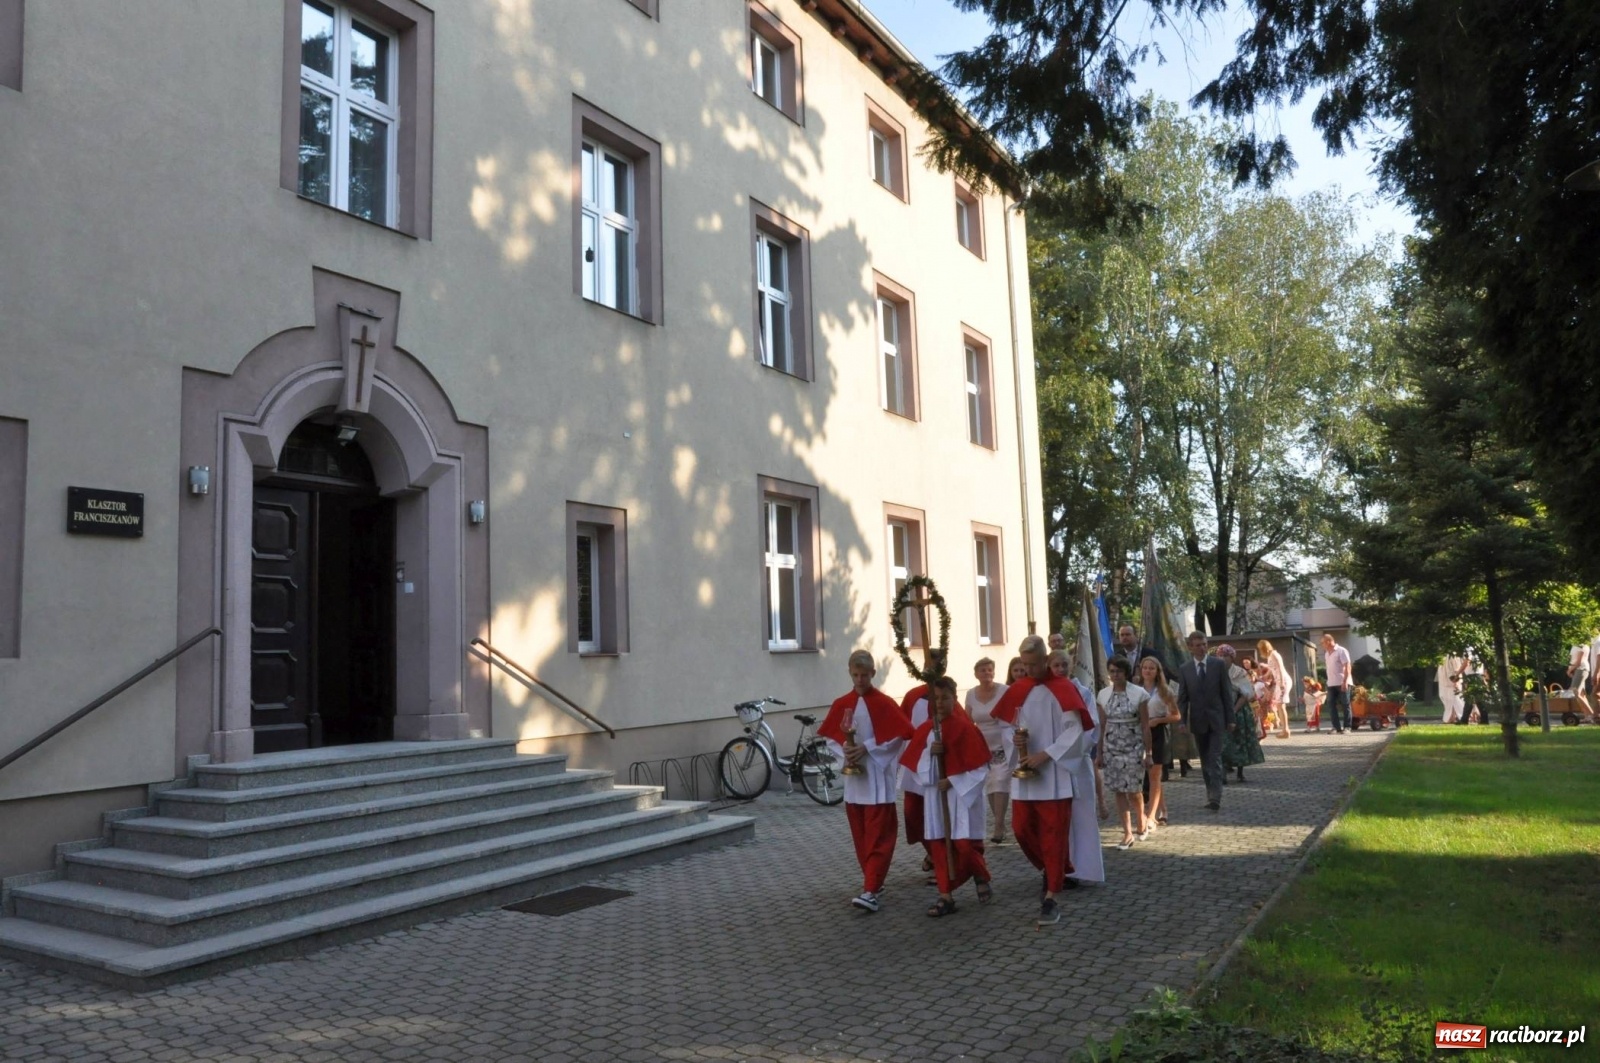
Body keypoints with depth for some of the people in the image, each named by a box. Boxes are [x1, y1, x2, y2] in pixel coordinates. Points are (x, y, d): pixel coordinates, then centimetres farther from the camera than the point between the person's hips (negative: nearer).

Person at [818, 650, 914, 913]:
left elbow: (898, 737, -10)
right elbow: (830, 738, 10)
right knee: (860, 835, 13)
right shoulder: (841, 704, 5)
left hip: (878, 778, -5)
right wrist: (844, 750, -10)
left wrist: (867, 748, -15)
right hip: (853, 777, 5)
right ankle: (873, 880, 27)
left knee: (877, 836, -6)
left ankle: (870, 890, -9)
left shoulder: (884, 703, -8)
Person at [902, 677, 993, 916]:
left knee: (964, 844, -5)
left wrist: (953, 781, -14)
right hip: (935, 795, 5)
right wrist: (929, 752, -13)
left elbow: (980, 766, -10)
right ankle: (946, 896, 10)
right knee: (938, 845, 3)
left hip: (962, 793, -5)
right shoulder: (924, 730, 6)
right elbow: (916, 764, 6)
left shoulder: (965, 727, -9)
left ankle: (982, 878, 24)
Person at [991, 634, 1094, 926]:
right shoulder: (1016, 690, 8)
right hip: (1024, 774, 5)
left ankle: (1050, 897, 4)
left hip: (1054, 774, -5)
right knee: (1022, 828, 6)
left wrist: (1046, 755, -19)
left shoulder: (1063, 689, -6)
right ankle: (1054, 871, 31)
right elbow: (1009, 728, 12)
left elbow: (1074, 730, -12)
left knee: (1053, 834, -2)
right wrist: (1016, 752, -8)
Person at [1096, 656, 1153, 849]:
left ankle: (1141, 824, 25)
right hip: (1111, 748, 3)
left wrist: (1148, 753, -6)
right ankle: (1128, 833, 10)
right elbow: (1102, 726, 7)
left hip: (1133, 748, -3)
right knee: (1119, 791, 3)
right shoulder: (1103, 694, 3)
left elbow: (1145, 726, -4)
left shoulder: (1138, 693, -6)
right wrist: (1100, 752, 6)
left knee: (1133, 790, -2)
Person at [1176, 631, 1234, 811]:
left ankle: (1215, 798, -12)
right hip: (1197, 720, 2)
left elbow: (1227, 692, 1)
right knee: (1205, 760, 10)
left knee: (1215, 759, -9)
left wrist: (1231, 718, -1)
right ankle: (1211, 794, 20)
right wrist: (1183, 721, -5)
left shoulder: (1218, 664, -2)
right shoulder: (1184, 669, 1)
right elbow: (1182, 698, 3)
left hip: (1216, 719, -2)